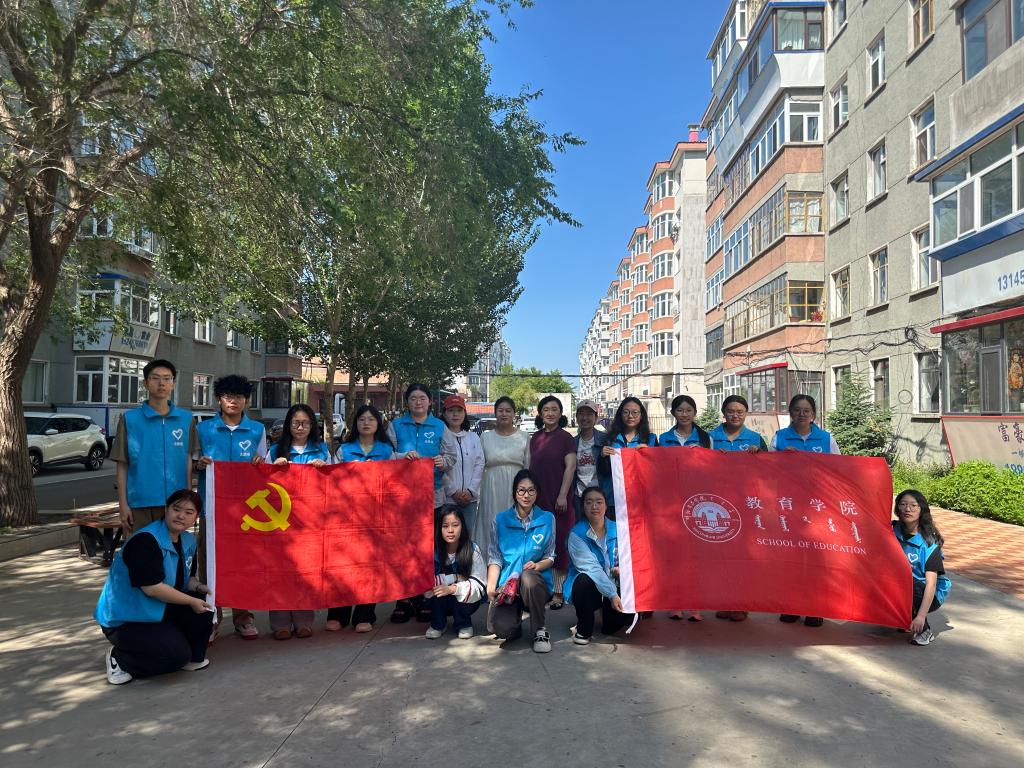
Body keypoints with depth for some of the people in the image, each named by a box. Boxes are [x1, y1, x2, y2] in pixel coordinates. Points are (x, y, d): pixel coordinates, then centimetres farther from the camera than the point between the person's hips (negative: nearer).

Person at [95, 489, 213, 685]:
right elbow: (152, 588, -28)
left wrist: (198, 587, -10)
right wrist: (191, 601, -22)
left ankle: (192, 657, 7)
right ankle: (119, 658, 1)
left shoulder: (188, 541, 4)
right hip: (122, 620, -8)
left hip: (159, 610, 8)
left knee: (205, 605, -14)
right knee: (177, 654, -22)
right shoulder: (144, 541, -24)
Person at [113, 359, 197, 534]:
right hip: (141, 504, -1)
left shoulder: (186, 419, 5)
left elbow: (188, 460, 9)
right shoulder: (130, 419, 1)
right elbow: (122, 465, 2)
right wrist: (123, 504, -2)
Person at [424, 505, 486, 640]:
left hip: (465, 601, 0)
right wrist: (455, 577, -26)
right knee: (437, 591, -29)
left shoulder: (472, 550, -17)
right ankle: (437, 624, -3)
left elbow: (479, 585, -21)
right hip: (438, 602, 0)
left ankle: (463, 624, -1)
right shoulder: (432, 550, -15)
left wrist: (453, 588, -35)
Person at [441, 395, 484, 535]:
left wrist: (471, 490, -4)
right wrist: (453, 491, -10)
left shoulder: (473, 437, 12)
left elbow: (479, 465, 8)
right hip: (447, 498, -4)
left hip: (470, 498, 4)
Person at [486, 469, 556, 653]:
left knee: (527, 576, -38)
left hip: (536, 582, 0)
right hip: (507, 584, 0)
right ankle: (515, 618, 13)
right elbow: (494, 558, 1)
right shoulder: (500, 520, 5)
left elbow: (550, 557, 7)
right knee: (501, 629, -28)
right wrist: (491, 586, -14)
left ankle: (540, 631, -13)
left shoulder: (547, 519, 6)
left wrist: (538, 565, -16)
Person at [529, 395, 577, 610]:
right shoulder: (534, 438, 12)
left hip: (557, 498, -5)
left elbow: (570, 467, -9)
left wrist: (563, 495, -15)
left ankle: (559, 591, 3)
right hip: (538, 498, 5)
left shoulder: (565, 438, -3)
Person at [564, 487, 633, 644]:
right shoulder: (577, 534, -15)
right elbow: (591, 567, -25)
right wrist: (612, 594, -34)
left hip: (613, 586, 4)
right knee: (585, 580, -37)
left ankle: (609, 624, 18)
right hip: (588, 588, -4)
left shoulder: (616, 529, -1)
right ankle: (583, 630, -11)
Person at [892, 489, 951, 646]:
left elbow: (931, 582, -25)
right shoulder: (893, 530, -7)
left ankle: (924, 630, -13)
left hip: (931, 595, -4)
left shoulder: (928, 541, -19)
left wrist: (921, 616, -33)